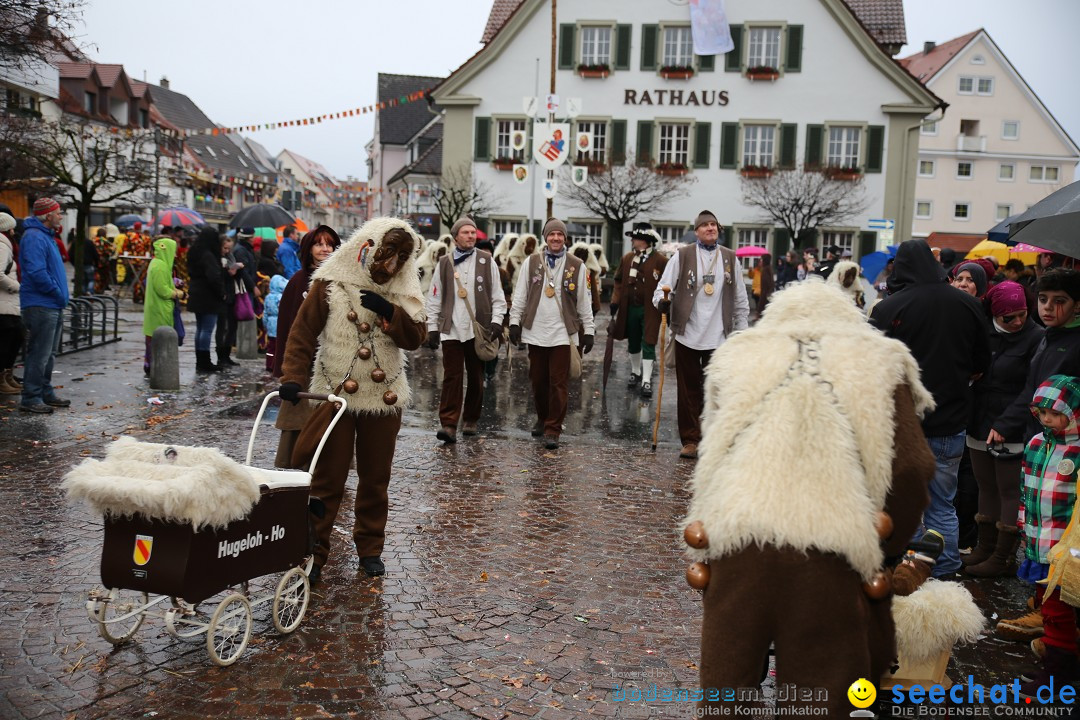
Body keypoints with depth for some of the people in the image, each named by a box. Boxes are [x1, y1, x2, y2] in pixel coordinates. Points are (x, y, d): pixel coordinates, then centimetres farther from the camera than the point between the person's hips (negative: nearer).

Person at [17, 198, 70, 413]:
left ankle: (46, 394, 25)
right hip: (41, 305, -10)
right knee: (39, 354, -7)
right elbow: (37, 272, -24)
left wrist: (60, 296, 13)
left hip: (52, 306, 10)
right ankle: (31, 399, -2)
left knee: (48, 354, 16)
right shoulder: (34, 237, -14)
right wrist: (58, 294, -15)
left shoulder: (46, 236, 18)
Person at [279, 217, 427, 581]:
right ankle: (314, 551, 12)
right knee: (327, 478, 2)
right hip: (335, 395, -3)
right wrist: (293, 377, -15)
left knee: (376, 478, 12)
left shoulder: (403, 292, 5)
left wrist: (390, 312, -17)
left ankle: (370, 548, 26)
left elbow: (415, 338, -2)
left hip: (383, 398, 3)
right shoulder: (331, 283, -5)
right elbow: (303, 332, -5)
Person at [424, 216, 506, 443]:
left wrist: (496, 321, -6)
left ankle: (470, 420, 22)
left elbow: (498, 296, 5)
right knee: (452, 377, -6)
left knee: (476, 378, 9)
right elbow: (434, 299, 9)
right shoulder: (444, 264, 7)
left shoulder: (487, 261, 5)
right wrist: (432, 327, 4)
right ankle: (448, 425, -7)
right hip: (451, 330, 0)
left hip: (478, 329, 1)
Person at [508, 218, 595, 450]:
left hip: (562, 333, -2)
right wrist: (515, 321, 2)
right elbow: (520, 295, 9)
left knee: (558, 383, -4)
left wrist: (588, 330, 6)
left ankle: (553, 430, 1)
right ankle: (542, 419, 31)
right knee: (538, 380, 11)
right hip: (535, 332, 2)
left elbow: (584, 301, 7)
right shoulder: (531, 263, 7)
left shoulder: (577, 266, 4)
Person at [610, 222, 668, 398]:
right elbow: (619, 282, 11)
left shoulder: (661, 261, -8)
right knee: (633, 343, 16)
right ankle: (635, 373, 33)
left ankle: (646, 381, 0)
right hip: (629, 308, 5)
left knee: (648, 345, -3)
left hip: (650, 309, -5)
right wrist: (615, 302, 3)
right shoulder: (626, 259, 6)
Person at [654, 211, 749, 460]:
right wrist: (662, 301, -22)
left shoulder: (730, 258, 9)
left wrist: (741, 330, 12)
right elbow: (663, 287, -1)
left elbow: (740, 299, 14)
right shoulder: (682, 256, 1)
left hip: (719, 337, 2)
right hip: (687, 335, -1)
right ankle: (690, 440, 12)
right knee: (689, 390, 4)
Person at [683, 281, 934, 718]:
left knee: (727, 681, 14)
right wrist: (885, 551, 19)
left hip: (736, 536, 2)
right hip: (830, 550, -1)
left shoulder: (738, 357, 21)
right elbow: (910, 470, 7)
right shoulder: (877, 362, 16)